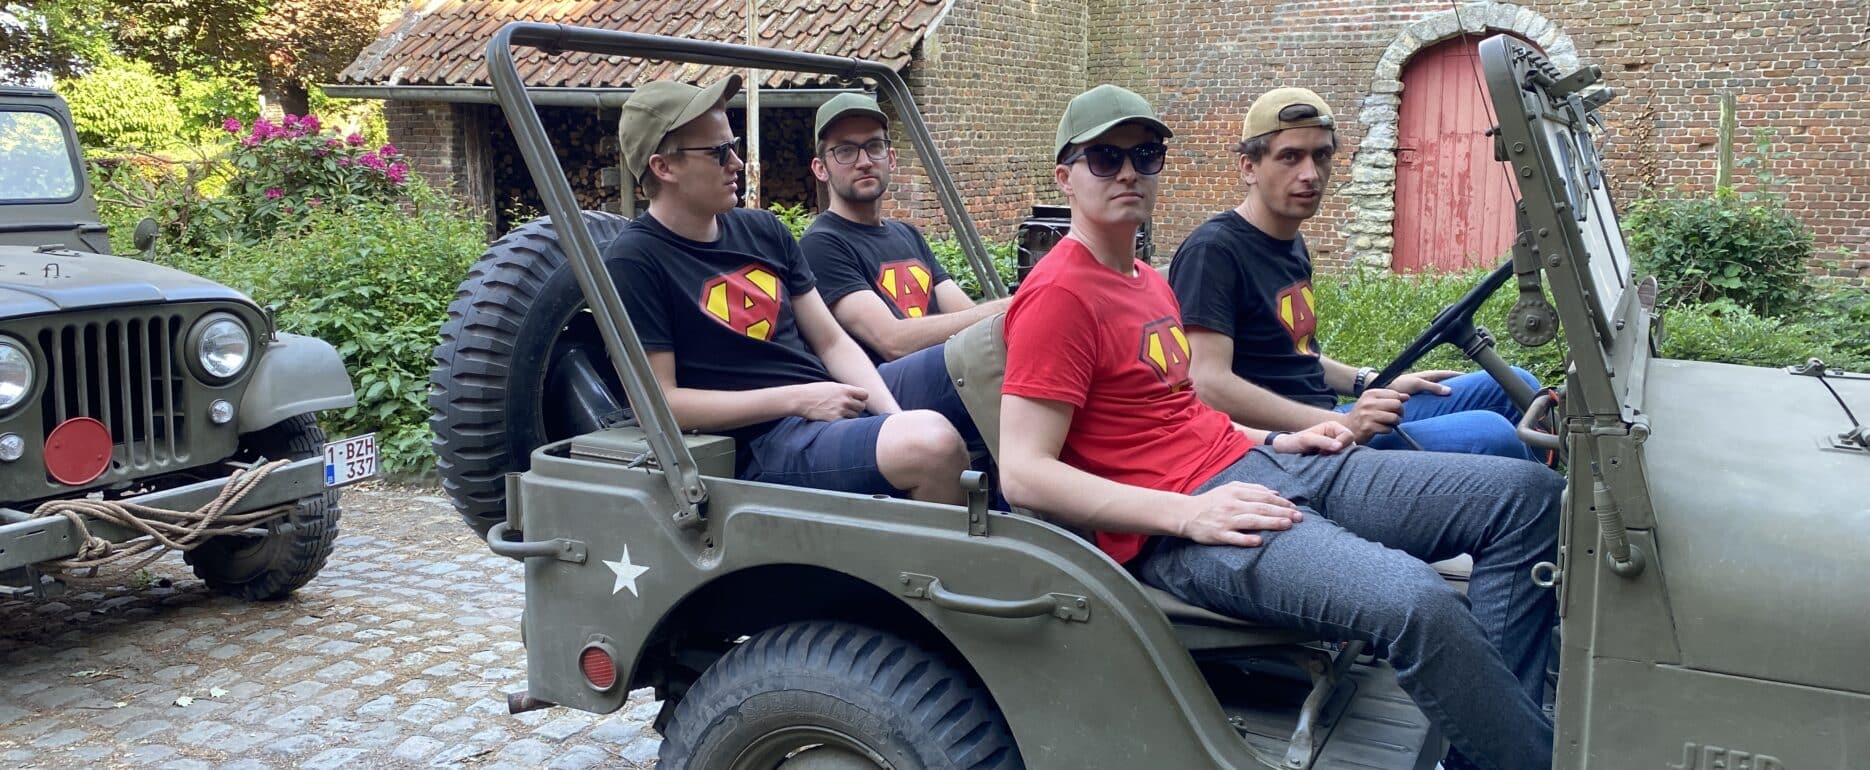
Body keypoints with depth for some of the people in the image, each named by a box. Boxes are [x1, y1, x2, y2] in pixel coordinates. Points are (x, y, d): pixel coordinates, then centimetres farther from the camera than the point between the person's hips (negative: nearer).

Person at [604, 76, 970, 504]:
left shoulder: (762, 230, 14)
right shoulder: (634, 263, -6)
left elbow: (832, 343, 14)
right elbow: (658, 401, -11)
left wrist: (896, 416, -5)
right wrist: (798, 399, -13)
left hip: (840, 401, 8)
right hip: (764, 442, -8)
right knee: (932, 445, -34)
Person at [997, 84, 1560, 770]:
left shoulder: (1148, 280, 21)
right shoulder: (1058, 295, -9)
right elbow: (1023, 474, -17)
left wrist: (1276, 441, 12)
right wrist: (1190, 513, -22)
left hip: (1258, 466, 10)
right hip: (1178, 530, -10)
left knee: (1527, 495, 2)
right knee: (1416, 600, -33)